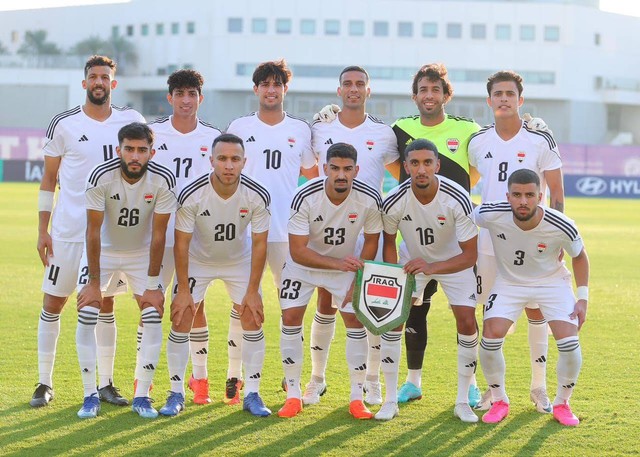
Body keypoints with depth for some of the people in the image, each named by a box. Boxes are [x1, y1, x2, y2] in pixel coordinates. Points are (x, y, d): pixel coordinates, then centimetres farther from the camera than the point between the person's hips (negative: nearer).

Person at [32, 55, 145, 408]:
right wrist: (42, 230, -3)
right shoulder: (64, 124, -4)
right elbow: (49, 179, 2)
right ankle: (45, 383, 9)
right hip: (68, 231, -2)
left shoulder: (130, 121, 2)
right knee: (52, 303, 1)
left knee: (105, 305, 8)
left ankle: (105, 383, 16)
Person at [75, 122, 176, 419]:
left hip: (142, 253, 1)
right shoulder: (101, 177, -27)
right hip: (103, 250, -1)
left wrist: (152, 286, -16)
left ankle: (142, 396, -2)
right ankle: (90, 396, -4)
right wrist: (94, 282, -20)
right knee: (86, 315, -14)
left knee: (154, 315, -12)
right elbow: (93, 232, -21)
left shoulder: (163, 180, -24)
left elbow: (158, 235, -18)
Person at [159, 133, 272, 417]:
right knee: (180, 321, -8)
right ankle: (176, 394, 5)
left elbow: (259, 244, -14)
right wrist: (183, 290, -16)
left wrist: (252, 292, -14)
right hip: (198, 260, -1)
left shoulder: (258, 196, -25)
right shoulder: (191, 195, -29)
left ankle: (252, 394, 4)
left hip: (240, 261, 1)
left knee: (253, 321, -7)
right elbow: (181, 244, -18)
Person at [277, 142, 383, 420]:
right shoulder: (305, 198, -30)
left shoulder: (369, 199, -24)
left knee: (355, 321, -6)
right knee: (291, 318, -9)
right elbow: (297, 252, -29)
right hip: (304, 264, -1)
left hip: (347, 265, 1)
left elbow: (371, 241, -6)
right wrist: (337, 263, -41)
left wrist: (357, 281, -9)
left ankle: (357, 398, 4)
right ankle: (293, 395, 2)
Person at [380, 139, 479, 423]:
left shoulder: (458, 199, -33)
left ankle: (463, 401, 3)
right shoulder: (394, 202, -27)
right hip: (412, 260, 1)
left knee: (467, 322, -12)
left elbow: (470, 255, -29)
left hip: (454, 261, -1)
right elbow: (389, 243, -6)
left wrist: (431, 267, -43)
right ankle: (391, 400, 0)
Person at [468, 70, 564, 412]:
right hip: (489, 240, 2)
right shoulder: (478, 142, 3)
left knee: (536, 310, 3)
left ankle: (539, 386, 13)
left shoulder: (540, 141, -5)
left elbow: (557, 194, -2)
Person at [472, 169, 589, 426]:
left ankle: (562, 404, 9)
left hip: (552, 281, -1)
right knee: (491, 338, -16)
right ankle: (499, 402, 7)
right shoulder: (491, 215, -28)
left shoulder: (561, 227, -27)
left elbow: (579, 256, -6)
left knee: (569, 343, -16)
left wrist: (583, 297, -7)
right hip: (509, 281, 1)